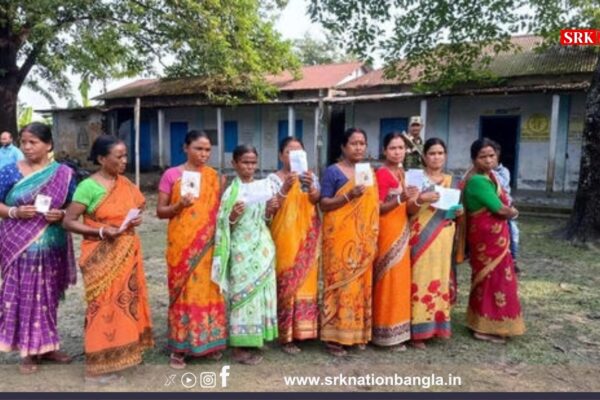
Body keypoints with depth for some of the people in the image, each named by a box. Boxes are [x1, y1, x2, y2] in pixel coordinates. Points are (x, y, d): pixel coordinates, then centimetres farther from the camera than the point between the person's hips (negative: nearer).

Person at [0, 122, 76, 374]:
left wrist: (61, 214, -15)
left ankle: (47, 346, 25)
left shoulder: (63, 173, 1)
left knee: (48, 296, 11)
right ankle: (28, 351, 15)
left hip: (52, 246, 1)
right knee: (23, 296, 2)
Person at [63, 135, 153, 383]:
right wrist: (101, 231, -22)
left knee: (125, 301, 12)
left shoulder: (126, 184, 5)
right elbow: (68, 222, -13)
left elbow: (139, 205, 20)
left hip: (126, 254, 6)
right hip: (101, 257, -6)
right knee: (103, 305, -2)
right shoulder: (88, 187, -13)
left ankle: (122, 352, 26)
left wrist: (136, 219, -2)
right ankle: (96, 367, 9)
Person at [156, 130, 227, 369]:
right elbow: (160, 211, -1)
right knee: (183, 291, 0)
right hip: (182, 244, -3)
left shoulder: (212, 176, 9)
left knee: (208, 289, 7)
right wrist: (179, 205, -18)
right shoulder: (171, 175, -2)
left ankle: (209, 342, 21)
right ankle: (179, 347, 11)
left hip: (208, 244, 3)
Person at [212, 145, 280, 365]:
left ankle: (254, 339, 21)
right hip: (242, 250, -5)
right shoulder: (231, 191, -8)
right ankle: (239, 346, 7)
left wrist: (270, 211, -4)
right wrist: (233, 216, -26)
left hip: (262, 247, 6)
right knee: (243, 292, -3)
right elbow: (224, 225, -8)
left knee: (260, 291, 8)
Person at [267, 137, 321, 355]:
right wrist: (285, 188, -27)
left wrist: (310, 186, -29)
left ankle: (303, 327, 18)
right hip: (285, 237, -3)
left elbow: (316, 199, -8)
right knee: (286, 282, -3)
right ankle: (286, 335, 5)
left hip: (307, 237, 3)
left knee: (306, 279, 5)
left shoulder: (310, 176, 9)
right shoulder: (274, 178, 0)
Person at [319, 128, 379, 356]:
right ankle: (333, 336, 2)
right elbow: (323, 204, -7)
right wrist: (348, 196, -21)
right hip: (340, 236, -5)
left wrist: (374, 237, 8)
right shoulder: (333, 171, -2)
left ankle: (358, 332, 19)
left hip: (363, 237, 6)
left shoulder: (370, 172, 15)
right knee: (340, 281, -6)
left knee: (361, 281, 8)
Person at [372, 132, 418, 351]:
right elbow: (377, 208, -16)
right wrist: (401, 198, -26)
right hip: (388, 232, -9)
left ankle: (397, 329, 22)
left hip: (402, 231, 9)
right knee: (389, 280, -4)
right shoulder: (382, 174, -12)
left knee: (400, 279, 12)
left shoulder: (401, 172, 14)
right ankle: (387, 333, 6)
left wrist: (410, 199, 5)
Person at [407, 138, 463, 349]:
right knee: (421, 280, -6)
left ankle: (438, 324, 18)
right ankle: (418, 331, -1)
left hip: (445, 240, 4)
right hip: (422, 238, -4)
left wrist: (459, 212, -1)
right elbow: (407, 210, -5)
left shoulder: (452, 181, 14)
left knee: (441, 280, 6)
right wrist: (421, 199, -24)